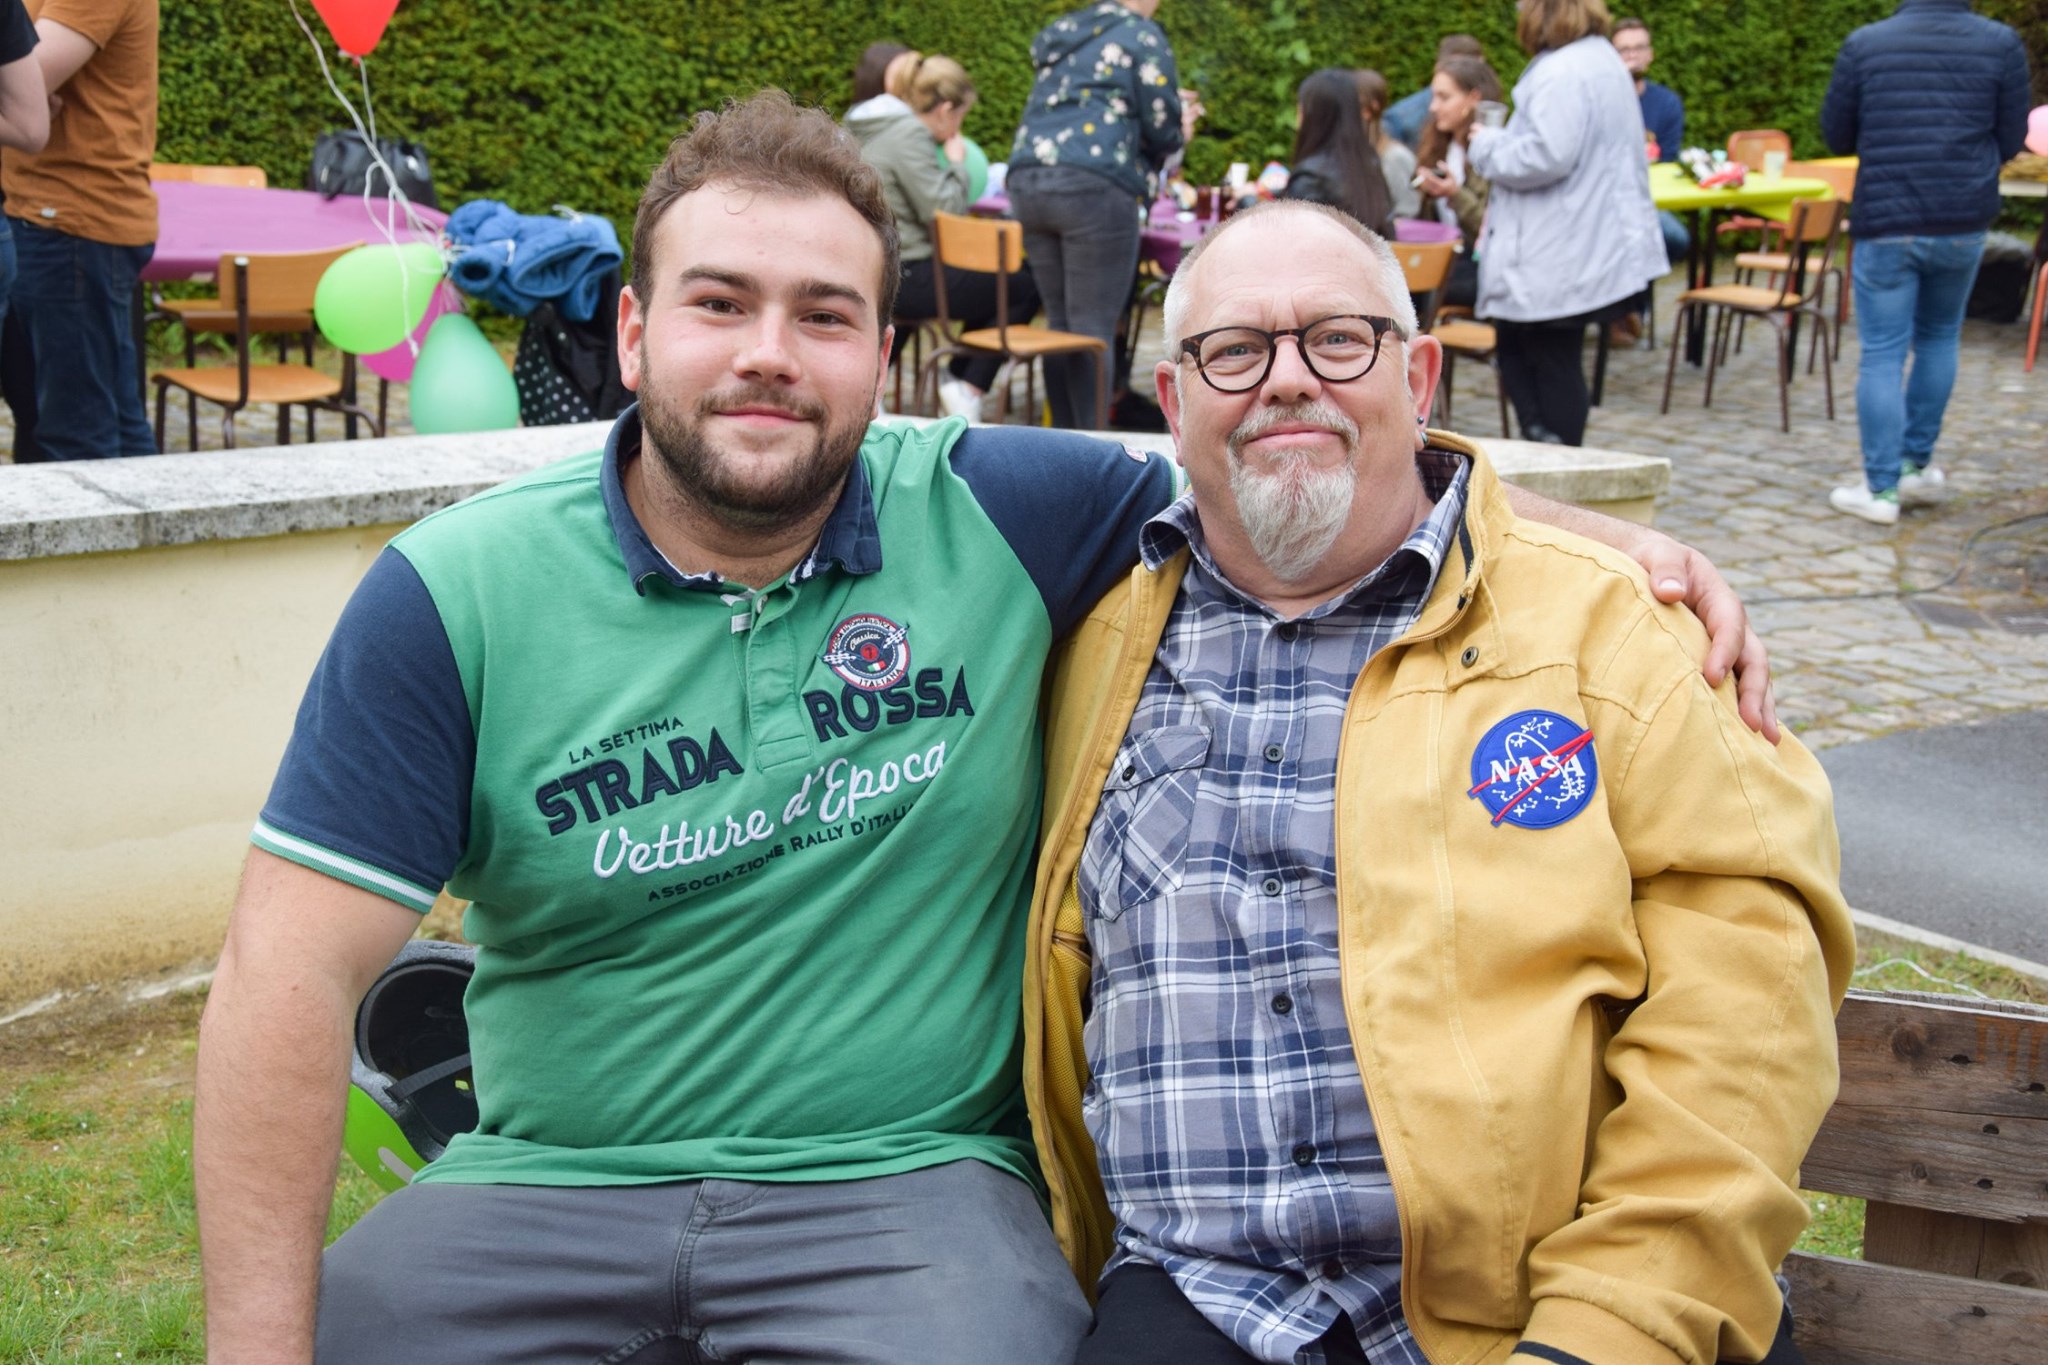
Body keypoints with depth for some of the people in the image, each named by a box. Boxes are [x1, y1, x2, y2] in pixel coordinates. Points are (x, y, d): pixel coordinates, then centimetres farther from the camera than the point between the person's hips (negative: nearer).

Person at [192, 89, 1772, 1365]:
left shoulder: (997, 514, -1)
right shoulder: (455, 597, -4)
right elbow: (292, 977, -7)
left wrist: (1611, 536, -5)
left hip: (902, 1186, 0)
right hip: (549, 1190, 1)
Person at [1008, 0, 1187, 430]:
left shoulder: (1062, 35, 25)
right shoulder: (1143, 38, 2)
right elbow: (1164, 130, -2)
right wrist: (1179, 130, 22)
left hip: (1027, 180, 7)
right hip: (1093, 187, -7)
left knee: (1060, 320, 11)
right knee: (1094, 328, -5)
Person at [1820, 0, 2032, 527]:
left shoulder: (1864, 43, -5)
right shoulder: (2002, 44, -3)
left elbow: (1837, 135, 5)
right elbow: (2010, 141, 5)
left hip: (1884, 224, -2)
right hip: (1963, 224, 2)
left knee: (1881, 355, 2)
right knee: (1938, 340, 21)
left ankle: (1881, 489, 1)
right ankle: (1917, 463, 26)